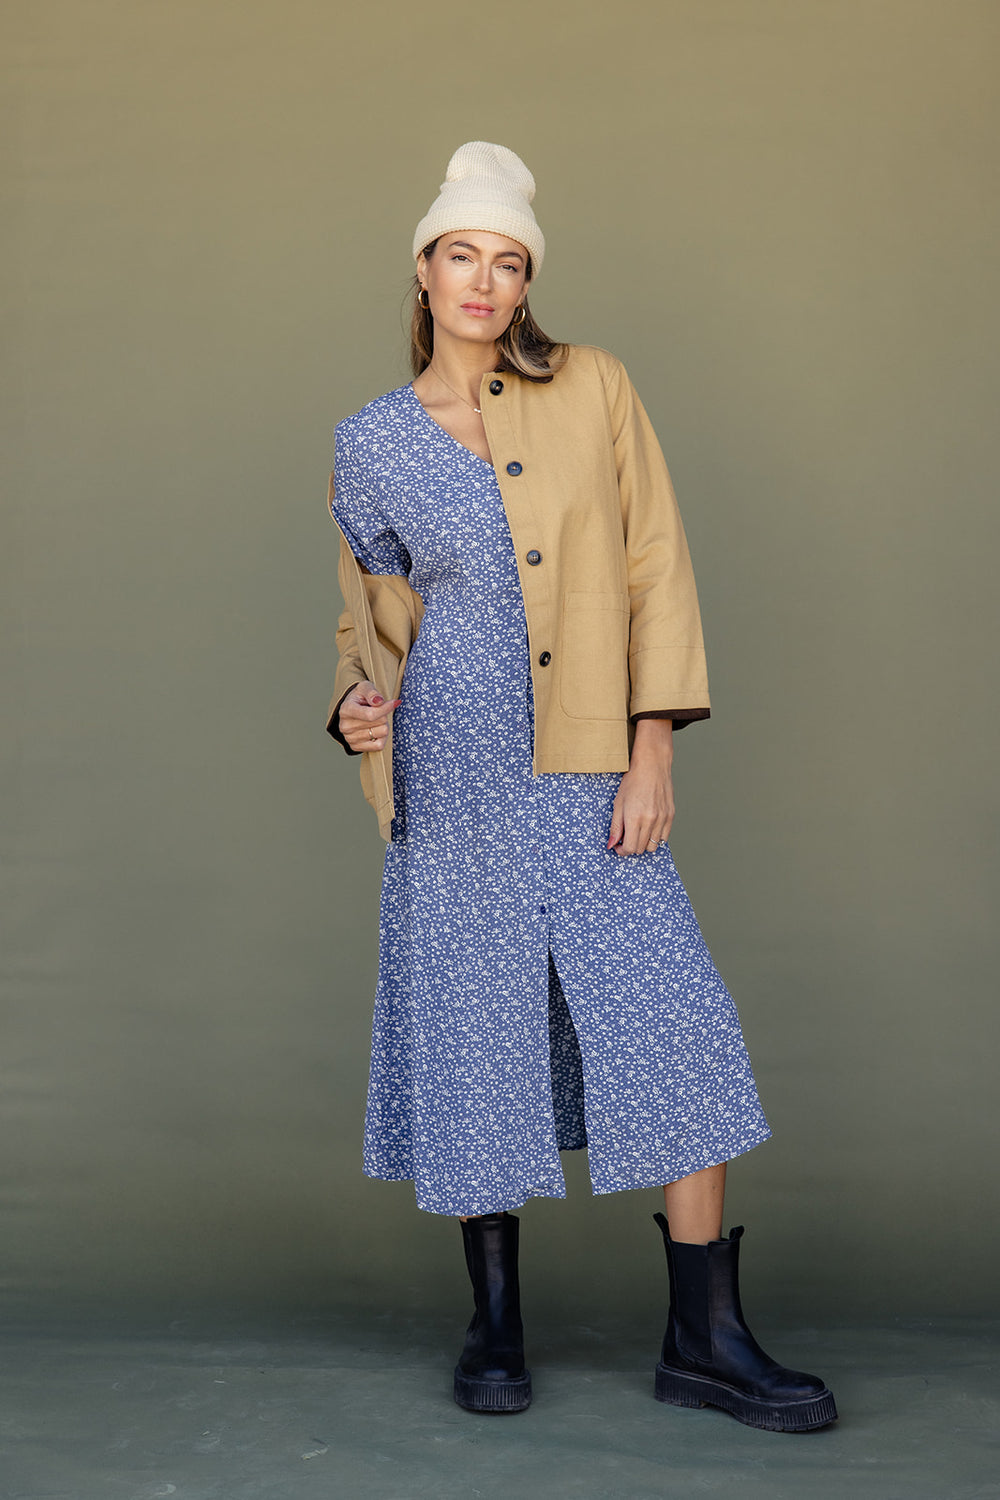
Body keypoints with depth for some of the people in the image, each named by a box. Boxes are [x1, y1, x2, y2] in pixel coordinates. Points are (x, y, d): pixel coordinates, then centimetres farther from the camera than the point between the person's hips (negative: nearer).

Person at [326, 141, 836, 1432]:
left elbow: (656, 574, 1)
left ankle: (705, 1340, 7)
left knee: (678, 1025, -4)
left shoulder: (594, 391, 3)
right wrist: (363, 700, -8)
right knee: (475, 1030, 3)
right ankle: (494, 1322, 21)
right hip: (454, 771, 0)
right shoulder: (372, 445, 5)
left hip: (590, 770, 0)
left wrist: (651, 753, -6)